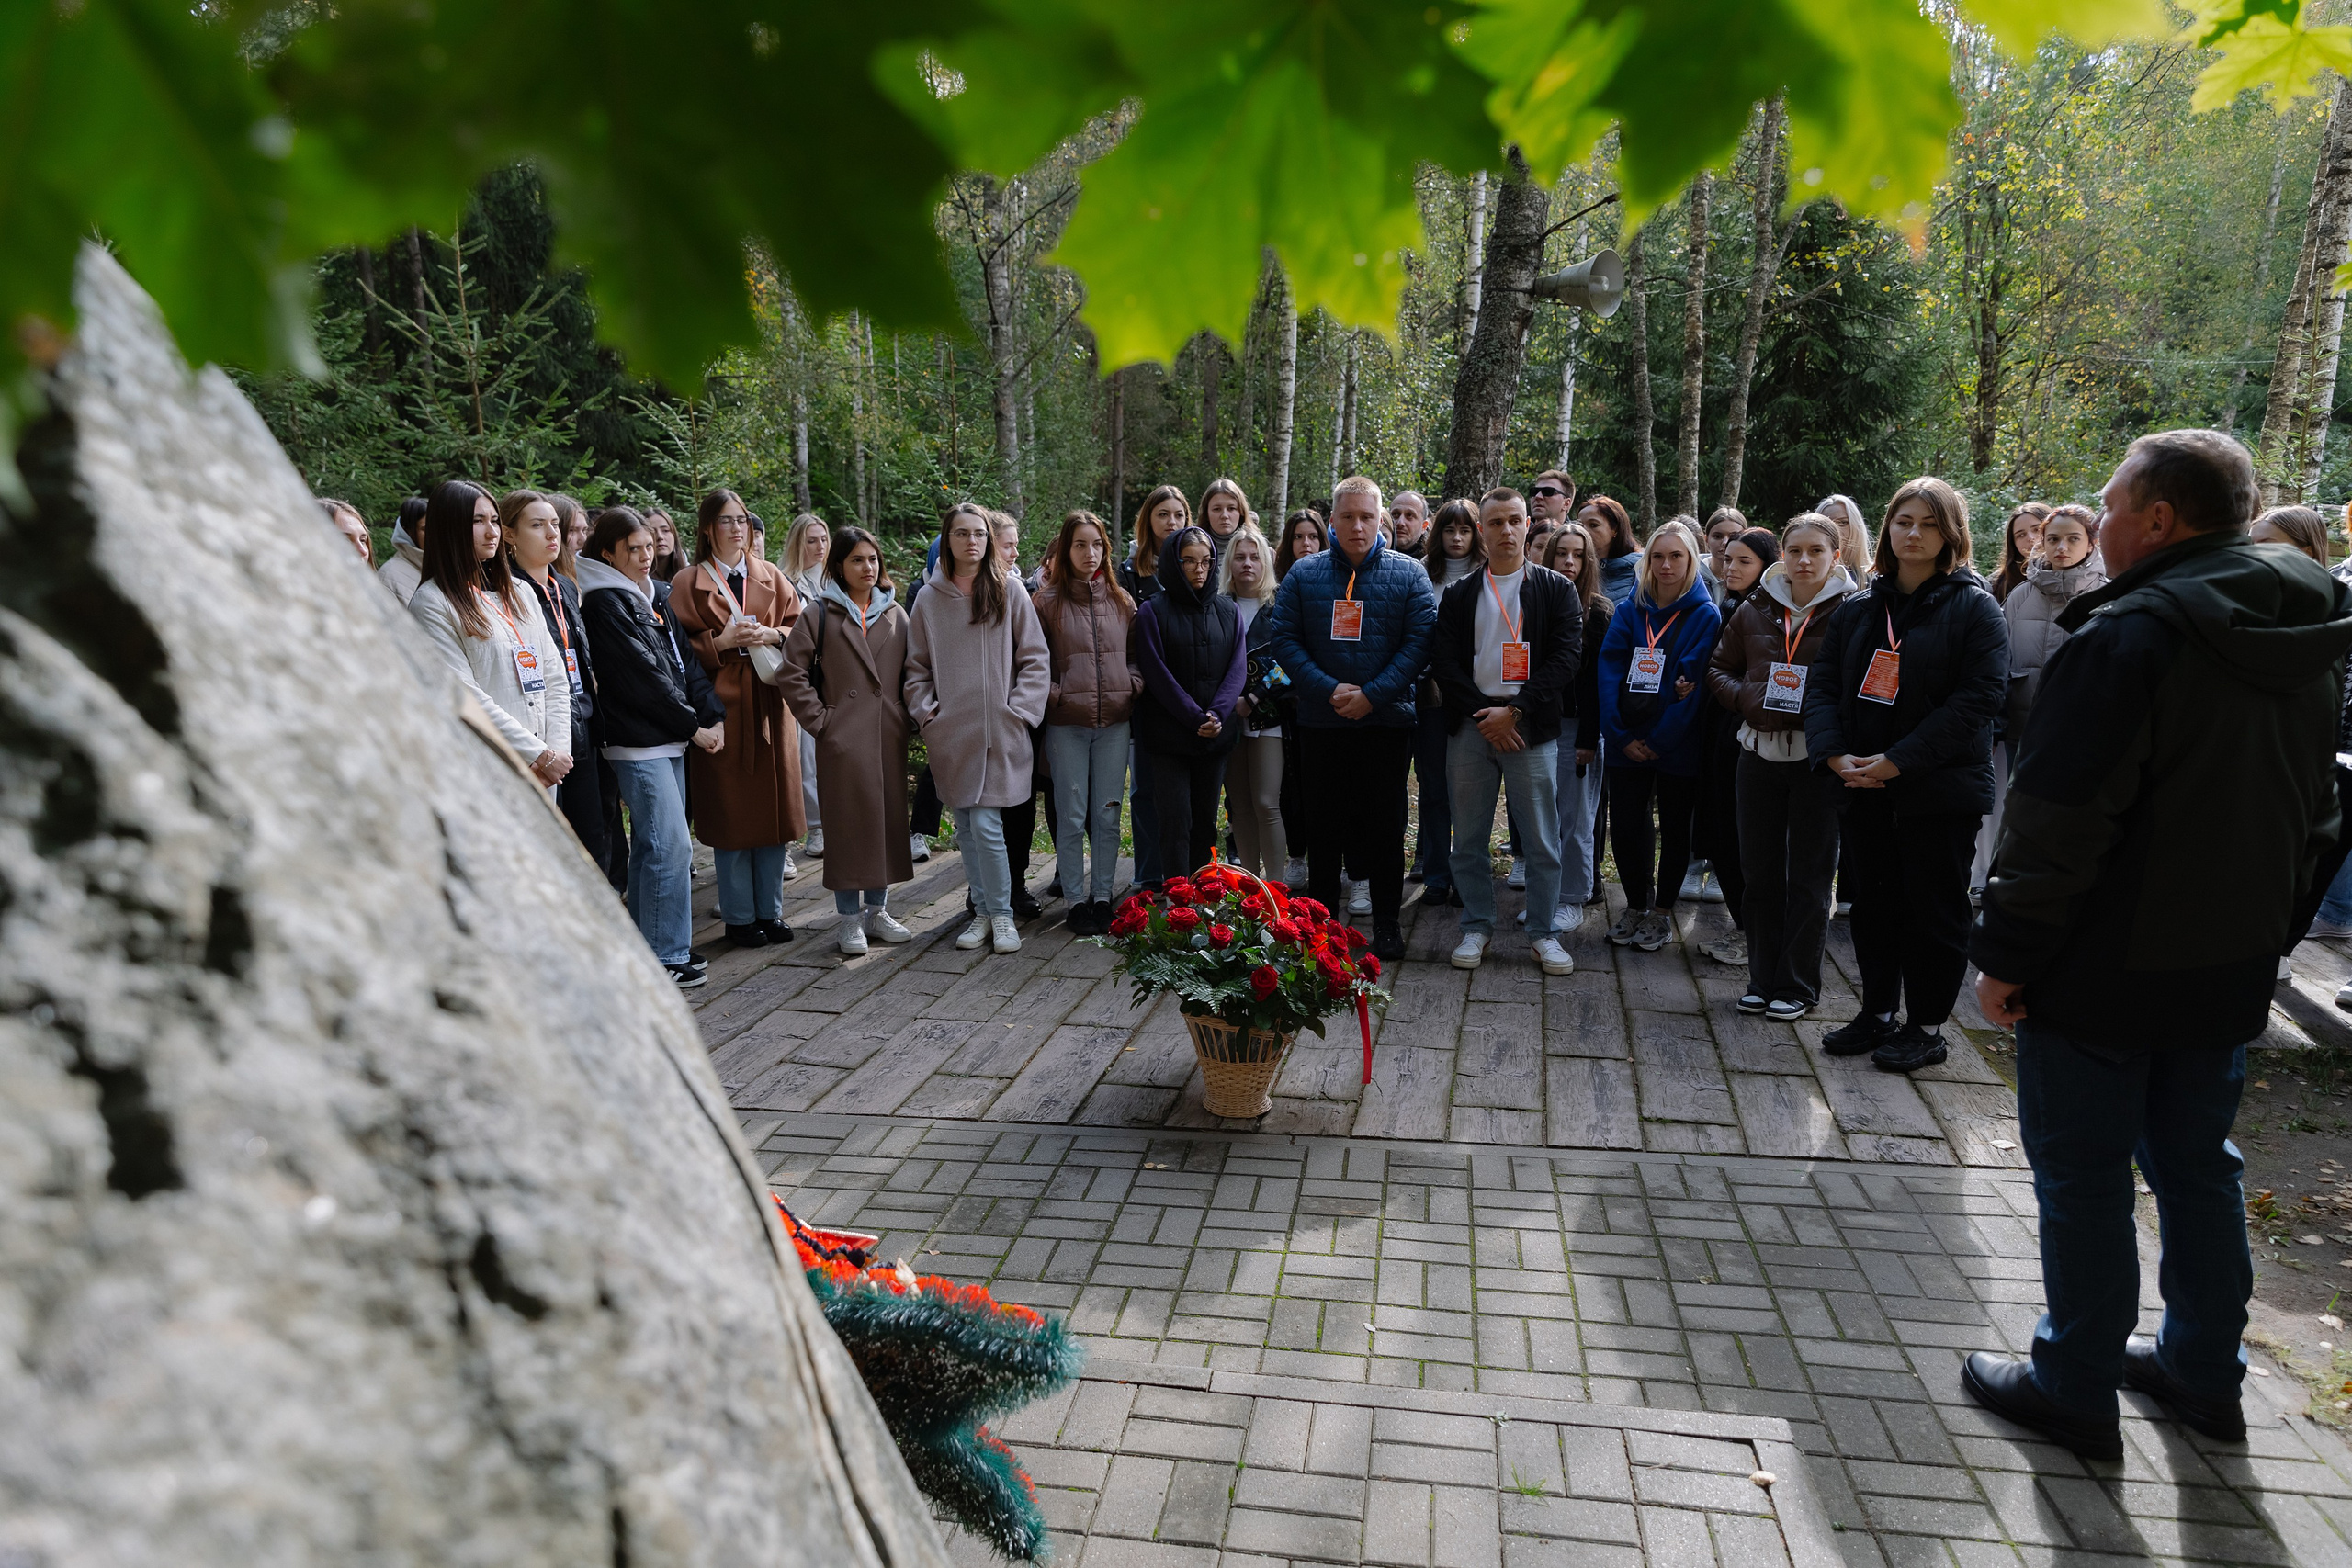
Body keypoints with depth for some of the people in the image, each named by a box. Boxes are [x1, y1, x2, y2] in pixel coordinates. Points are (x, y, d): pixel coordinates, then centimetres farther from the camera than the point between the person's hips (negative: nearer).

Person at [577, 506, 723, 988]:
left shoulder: (651, 595, 17)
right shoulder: (605, 601, -9)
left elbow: (683, 661, 13)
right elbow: (642, 674, -14)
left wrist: (713, 712, -1)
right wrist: (693, 725, -9)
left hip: (669, 740, 9)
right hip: (638, 743, -9)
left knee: (653, 844, 13)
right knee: (671, 845, -10)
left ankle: (650, 947, 22)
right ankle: (665, 957, -3)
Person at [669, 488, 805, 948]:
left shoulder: (771, 577, 13)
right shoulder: (688, 583, 3)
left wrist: (772, 635, -7)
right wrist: (721, 641, -15)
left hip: (771, 702, 3)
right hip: (721, 703, -3)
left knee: (774, 808, 6)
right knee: (731, 813, 0)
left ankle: (771, 911, 17)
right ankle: (739, 917, 10)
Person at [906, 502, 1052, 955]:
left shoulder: (1009, 592, 1)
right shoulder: (929, 598, 7)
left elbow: (1036, 660, 2)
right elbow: (917, 667, 14)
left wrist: (1018, 711, -6)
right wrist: (925, 711, 1)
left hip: (1000, 731, -3)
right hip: (950, 732, 3)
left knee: (985, 824, -10)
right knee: (965, 827, 8)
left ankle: (1002, 914, 6)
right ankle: (983, 912, 20)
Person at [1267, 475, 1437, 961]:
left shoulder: (1409, 575, 2)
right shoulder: (1304, 574, 5)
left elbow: (1419, 642, -6)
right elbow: (1285, 639, -1)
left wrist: (1372, 695, -16)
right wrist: (1329, 690, -14)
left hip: (1387, 721, -1)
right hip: (1320, 721, 1)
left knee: (1385, 822, 5)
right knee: (1324, 822, 9)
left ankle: (1387, 922, 16)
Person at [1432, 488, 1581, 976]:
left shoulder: (1557, 589, 6)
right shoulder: (1458, 595, 12)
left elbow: (1566, 658, -3)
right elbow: (1444, 661, 3)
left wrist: (1514, 711, -12)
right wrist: (1483, 715, -10)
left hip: (1531, 727, -2)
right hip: (1470, 726, 2)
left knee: (1541, 836, 1)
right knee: (1469, 835, 6)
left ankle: (1542, 932, 13)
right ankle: (1477, 927, 18)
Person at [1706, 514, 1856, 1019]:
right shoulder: (1755, 609, 6)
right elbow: (1718, 668, 13)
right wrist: (1746, 697, -5)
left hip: (1817, 761, -4)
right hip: (1759, 754, 4)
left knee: (1809, 877, 6)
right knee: (1759, 873, 11)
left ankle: (1797, 986, 17)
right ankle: (1763, 979, 23)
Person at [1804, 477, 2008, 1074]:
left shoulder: (1973, 607, -5)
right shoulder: (1858, 608, 10)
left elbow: (1979, 696, -15)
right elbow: (1823, 681, 6)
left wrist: (1898, 760, -20)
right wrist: (1836, 754, -11)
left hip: (1941, 790, -5)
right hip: (1863, 788, 5)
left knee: (1933, 910, 4)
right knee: (1874, 904, 14)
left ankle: (1926, 1027, 17)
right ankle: (1878, 1013, 27)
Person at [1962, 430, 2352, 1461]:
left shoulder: (2132, 634, -20)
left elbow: (2059, 822, -23)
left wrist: (2007, 953, -16)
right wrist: (2260, 923, 21)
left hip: (2107, 968, -8)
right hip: (2230, 967, 8)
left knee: (2083, 1175, 4)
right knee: (2198, 1164, 20)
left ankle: (2074, 1389, 16)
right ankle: (2205, 1374, 33)